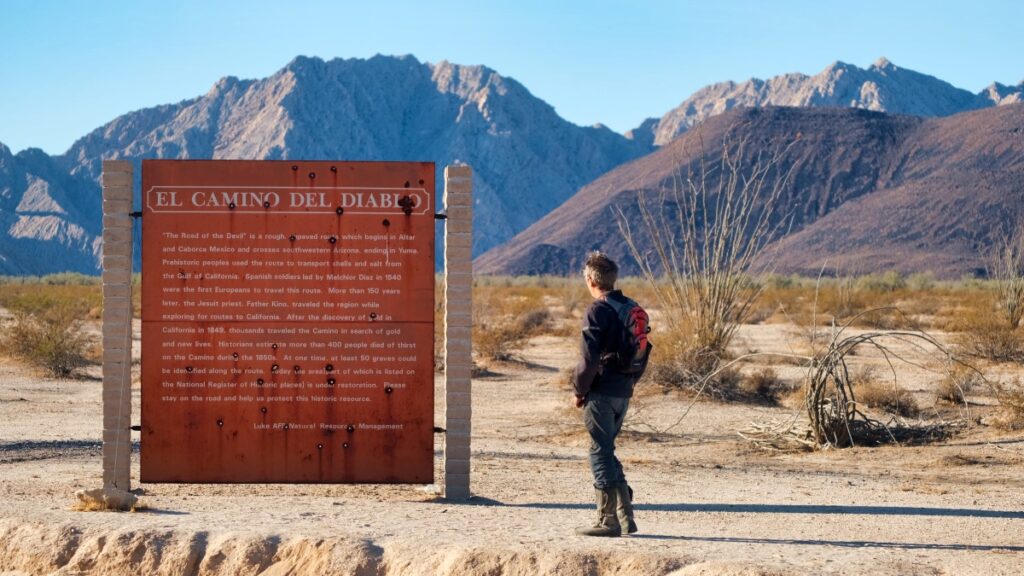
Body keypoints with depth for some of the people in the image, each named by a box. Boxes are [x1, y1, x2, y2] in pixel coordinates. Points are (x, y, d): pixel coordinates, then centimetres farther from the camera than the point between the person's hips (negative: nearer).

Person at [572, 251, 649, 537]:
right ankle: (625, 517, 16)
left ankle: (608, 521, 1)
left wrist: (579, 390, -7)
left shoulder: (597, 312, -14)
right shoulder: (633, 309, 11)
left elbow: (589, 358, -18)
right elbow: (642, 353, 16)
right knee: (606, 453, 17)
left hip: (601, 393, -8)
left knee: (601, 454, -1)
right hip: (624, 393, 8)